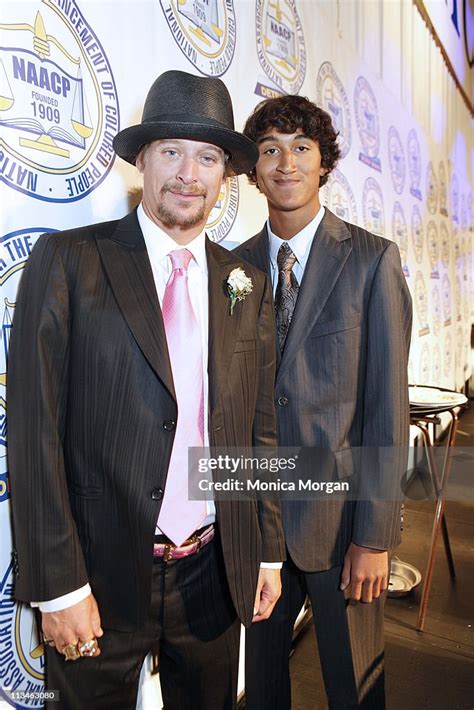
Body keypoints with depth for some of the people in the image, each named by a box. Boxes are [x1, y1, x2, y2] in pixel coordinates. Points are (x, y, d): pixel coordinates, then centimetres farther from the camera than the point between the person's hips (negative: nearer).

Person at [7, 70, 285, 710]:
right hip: (101, 572, -3)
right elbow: (34, 431, -12)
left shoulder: (247, 284, 3)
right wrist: (58, 585, -12)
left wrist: (269, 554, 7)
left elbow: (260, 429, 6)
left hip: (216, 573, 4)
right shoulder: (68, 261, -9)